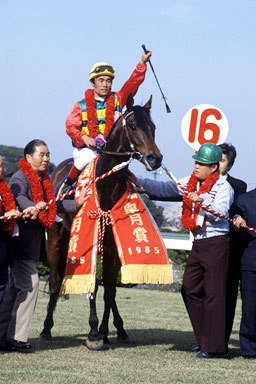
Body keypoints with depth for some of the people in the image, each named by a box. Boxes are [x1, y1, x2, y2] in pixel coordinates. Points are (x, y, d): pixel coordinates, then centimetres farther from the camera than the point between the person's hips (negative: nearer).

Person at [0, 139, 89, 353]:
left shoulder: (43, 181, 16)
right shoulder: (20, 178, -11)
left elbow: (53, 205, 29)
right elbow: (19, 198, -32)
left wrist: (76, 204, 18)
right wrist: (32, 208, -52)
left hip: (33, 240, 9)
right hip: (21, 239, -9)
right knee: (30, 283, -14)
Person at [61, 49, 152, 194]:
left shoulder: (117, 100, 11)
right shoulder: (81, 106, 6)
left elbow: (133, 83, 1)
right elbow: (70, 127, 0)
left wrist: (143, 63, -12)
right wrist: (84, 138, -20)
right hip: (87, 148, -2)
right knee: (88, 157, -33)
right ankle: (67, 184, -13)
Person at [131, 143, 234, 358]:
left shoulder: (223, 187, -8)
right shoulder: (189, 183, 11)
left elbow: (220, 212, -20)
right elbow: (164, 189, 9)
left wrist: (201, 201, -32)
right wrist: (140, 183, -2)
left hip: (216, 243, -8)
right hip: (198, 243, 8)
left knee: (214, 294, -8)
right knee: (190, 290, 10)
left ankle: (215, 348, -5)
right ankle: (205, 340, 19)